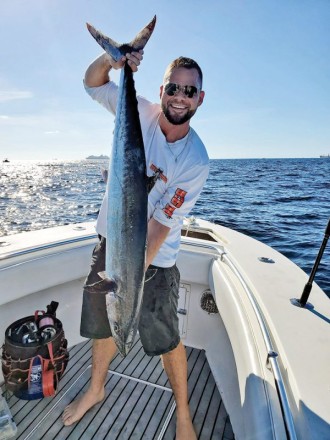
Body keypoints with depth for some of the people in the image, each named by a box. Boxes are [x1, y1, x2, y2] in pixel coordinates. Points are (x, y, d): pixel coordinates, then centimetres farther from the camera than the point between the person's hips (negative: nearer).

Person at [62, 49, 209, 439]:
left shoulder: (196, 161, -18)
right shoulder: (140, 112, -7)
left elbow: (161, 224, -20)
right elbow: (93, 84, 5)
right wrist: (110, 57, -16)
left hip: (153, 258, -4)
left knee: (165, 340, 7)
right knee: (101, 323, 20)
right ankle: (96, 389, 50)